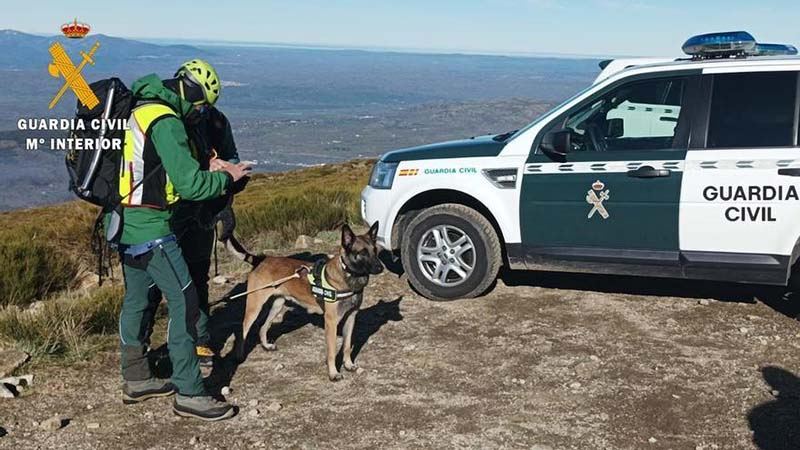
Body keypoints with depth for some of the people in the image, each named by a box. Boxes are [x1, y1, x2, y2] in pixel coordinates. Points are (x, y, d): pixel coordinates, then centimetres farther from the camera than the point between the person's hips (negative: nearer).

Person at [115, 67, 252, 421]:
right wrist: (227, 178, -5)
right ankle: (189, 394, 2)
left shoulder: (137, 111, 12)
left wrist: (209, 168, 11)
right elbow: (190, 184, -21)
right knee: (185, 303, -4)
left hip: (124, 222, 10)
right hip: (149, 228, -10)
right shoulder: (165, 121, -18)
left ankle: (136, 381, 31)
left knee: (135, 300, 18)